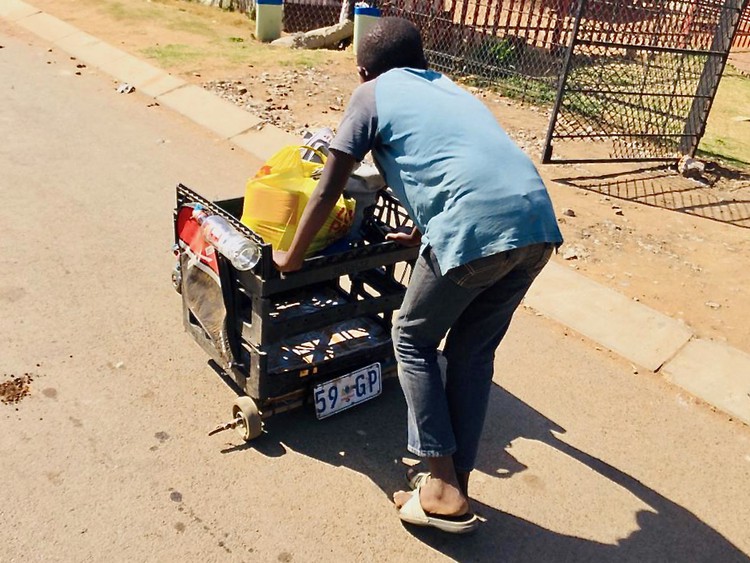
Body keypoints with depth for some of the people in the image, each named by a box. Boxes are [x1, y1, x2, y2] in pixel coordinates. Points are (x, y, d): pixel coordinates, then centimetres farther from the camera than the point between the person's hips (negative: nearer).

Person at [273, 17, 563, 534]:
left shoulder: (373, 92, 15)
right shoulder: (448, 87, 33)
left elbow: (329, 190, 14)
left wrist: (292, 256, 28)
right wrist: (417, 235, 58)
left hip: (478, 230, -7)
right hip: (538, 223, 7)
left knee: (413, 340, 15)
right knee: (473, 351, 21)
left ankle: (443, 492, 15)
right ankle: (455, 480, 28)